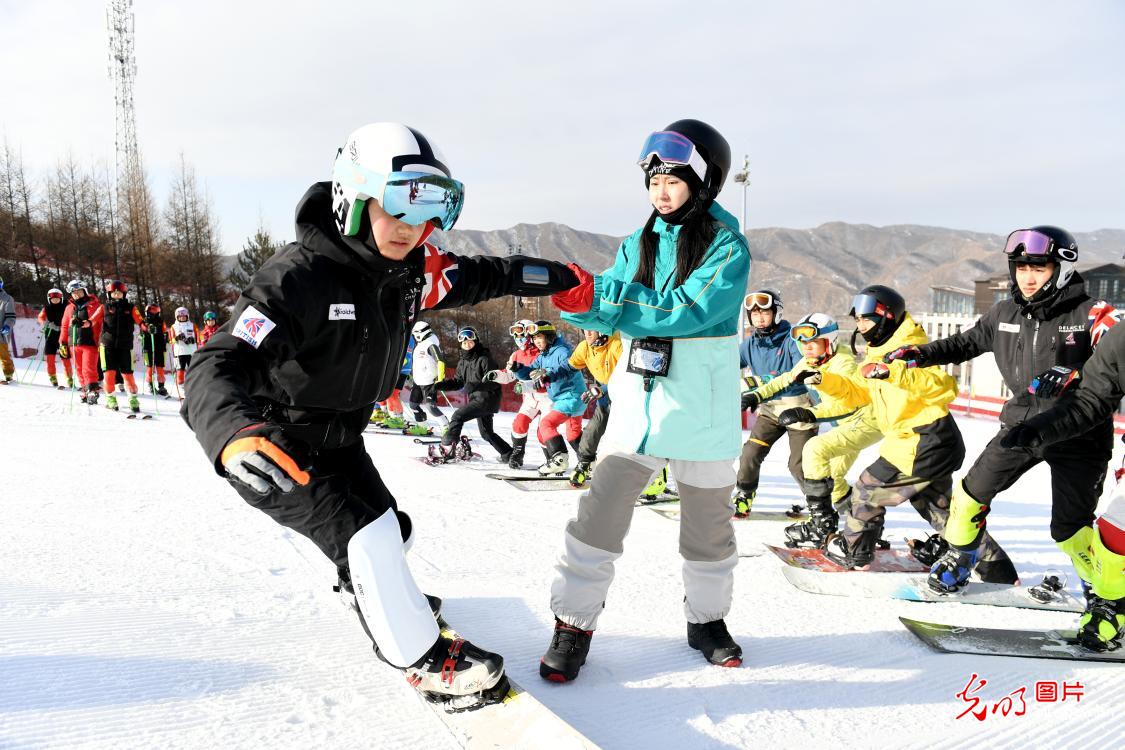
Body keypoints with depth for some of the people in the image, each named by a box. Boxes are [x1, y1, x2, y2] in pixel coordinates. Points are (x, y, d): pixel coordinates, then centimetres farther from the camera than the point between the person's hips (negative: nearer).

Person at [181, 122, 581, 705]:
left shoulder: (411, 268, -11)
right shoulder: (301, 275, -34)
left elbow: (476, 277, 9)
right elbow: (222, 363, -43)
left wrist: (550, 278, 7)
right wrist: (235, 435, -62)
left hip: (340, 440, 8)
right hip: (277, 452, -8)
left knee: (393, 532, 17)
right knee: (365, 535, -17)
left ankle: (381, 596, 53)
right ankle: (421, 658, 5)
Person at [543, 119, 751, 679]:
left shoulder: (728, 248, -9)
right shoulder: (640, 244, 8)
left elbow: (683, 311, -24)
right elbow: (604, 307, -3)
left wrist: (600, 297, -29)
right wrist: (571, 292, -25)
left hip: (701, 412, -3)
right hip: (638, 403, 3)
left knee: (708, 525, 13)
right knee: (600, 514, -6)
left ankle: (707, 618, 35)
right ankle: (573, 626, 7)